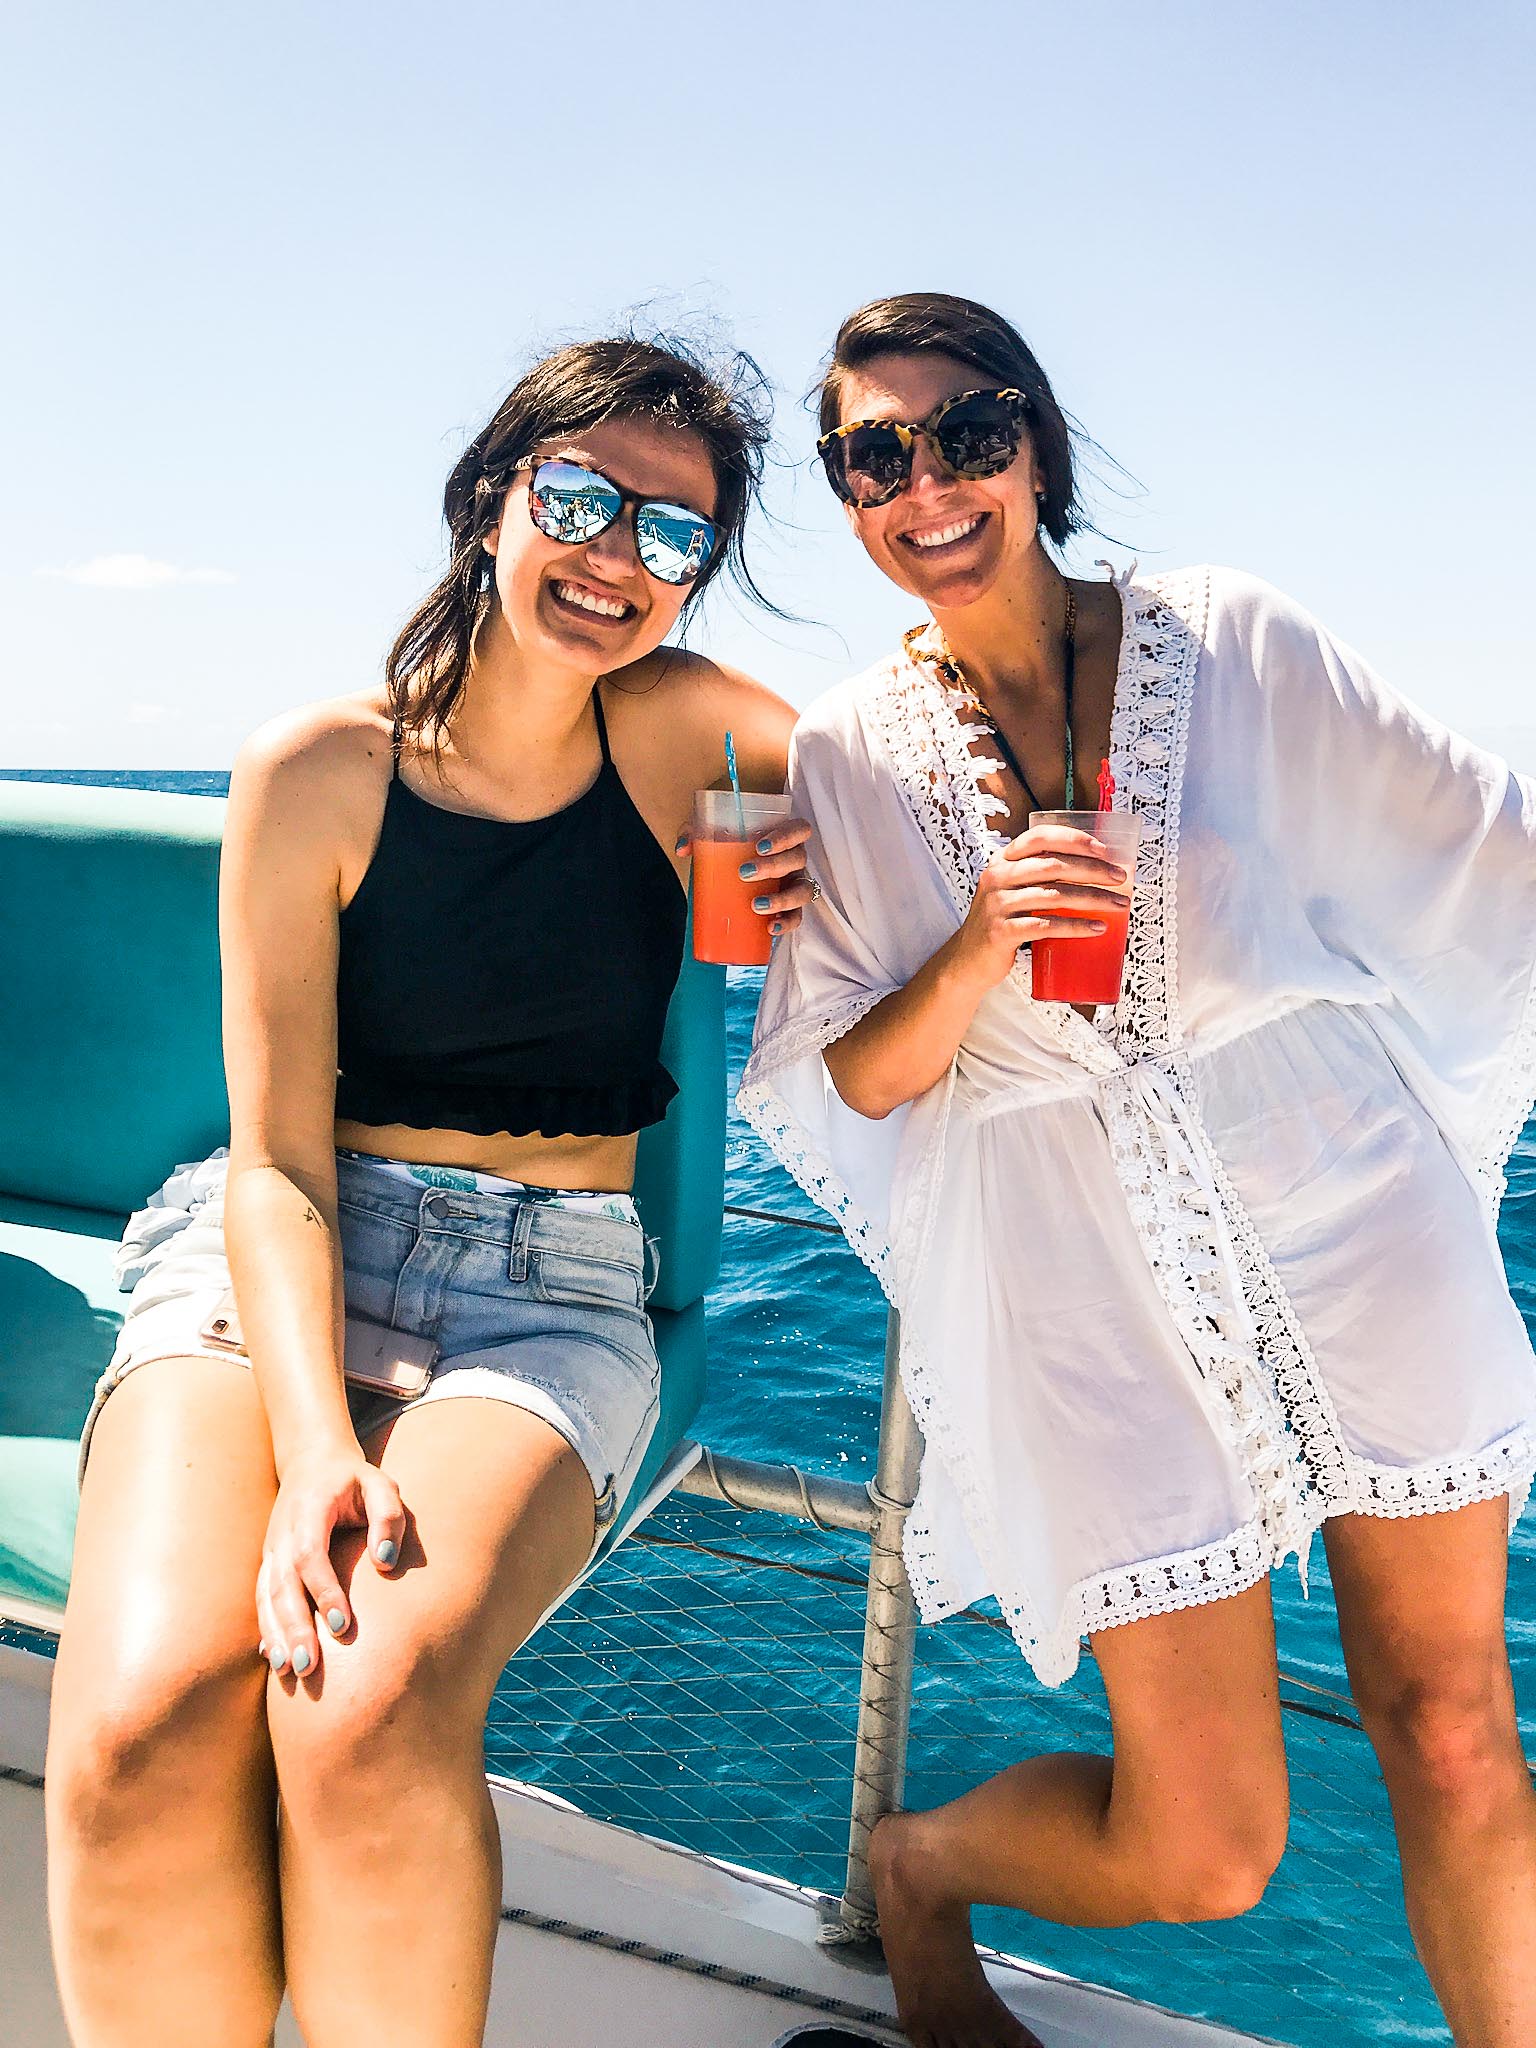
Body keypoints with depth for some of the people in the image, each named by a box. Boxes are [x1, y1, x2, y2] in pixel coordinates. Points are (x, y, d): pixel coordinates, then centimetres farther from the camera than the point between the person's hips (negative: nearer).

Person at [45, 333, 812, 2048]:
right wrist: (314, 1444, -22)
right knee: (143, 1722, -28)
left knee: (370, 1710, -30)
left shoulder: (679, 722, 3)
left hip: (547, 1286, 1)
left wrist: (815, 854, -1)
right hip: (274, 1266, 0)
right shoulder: (318, 773, -2)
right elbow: (277, 1161, -6)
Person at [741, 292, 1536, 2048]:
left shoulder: (1225, 637, 0)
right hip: (1094, 1296, -1)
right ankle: (914, 1866, 35)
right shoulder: (846, 754, 0)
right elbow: (850, 1083, 0)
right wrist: (979, 955, -19)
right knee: (1201, 1855, 4)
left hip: (1357, 1223, 2)